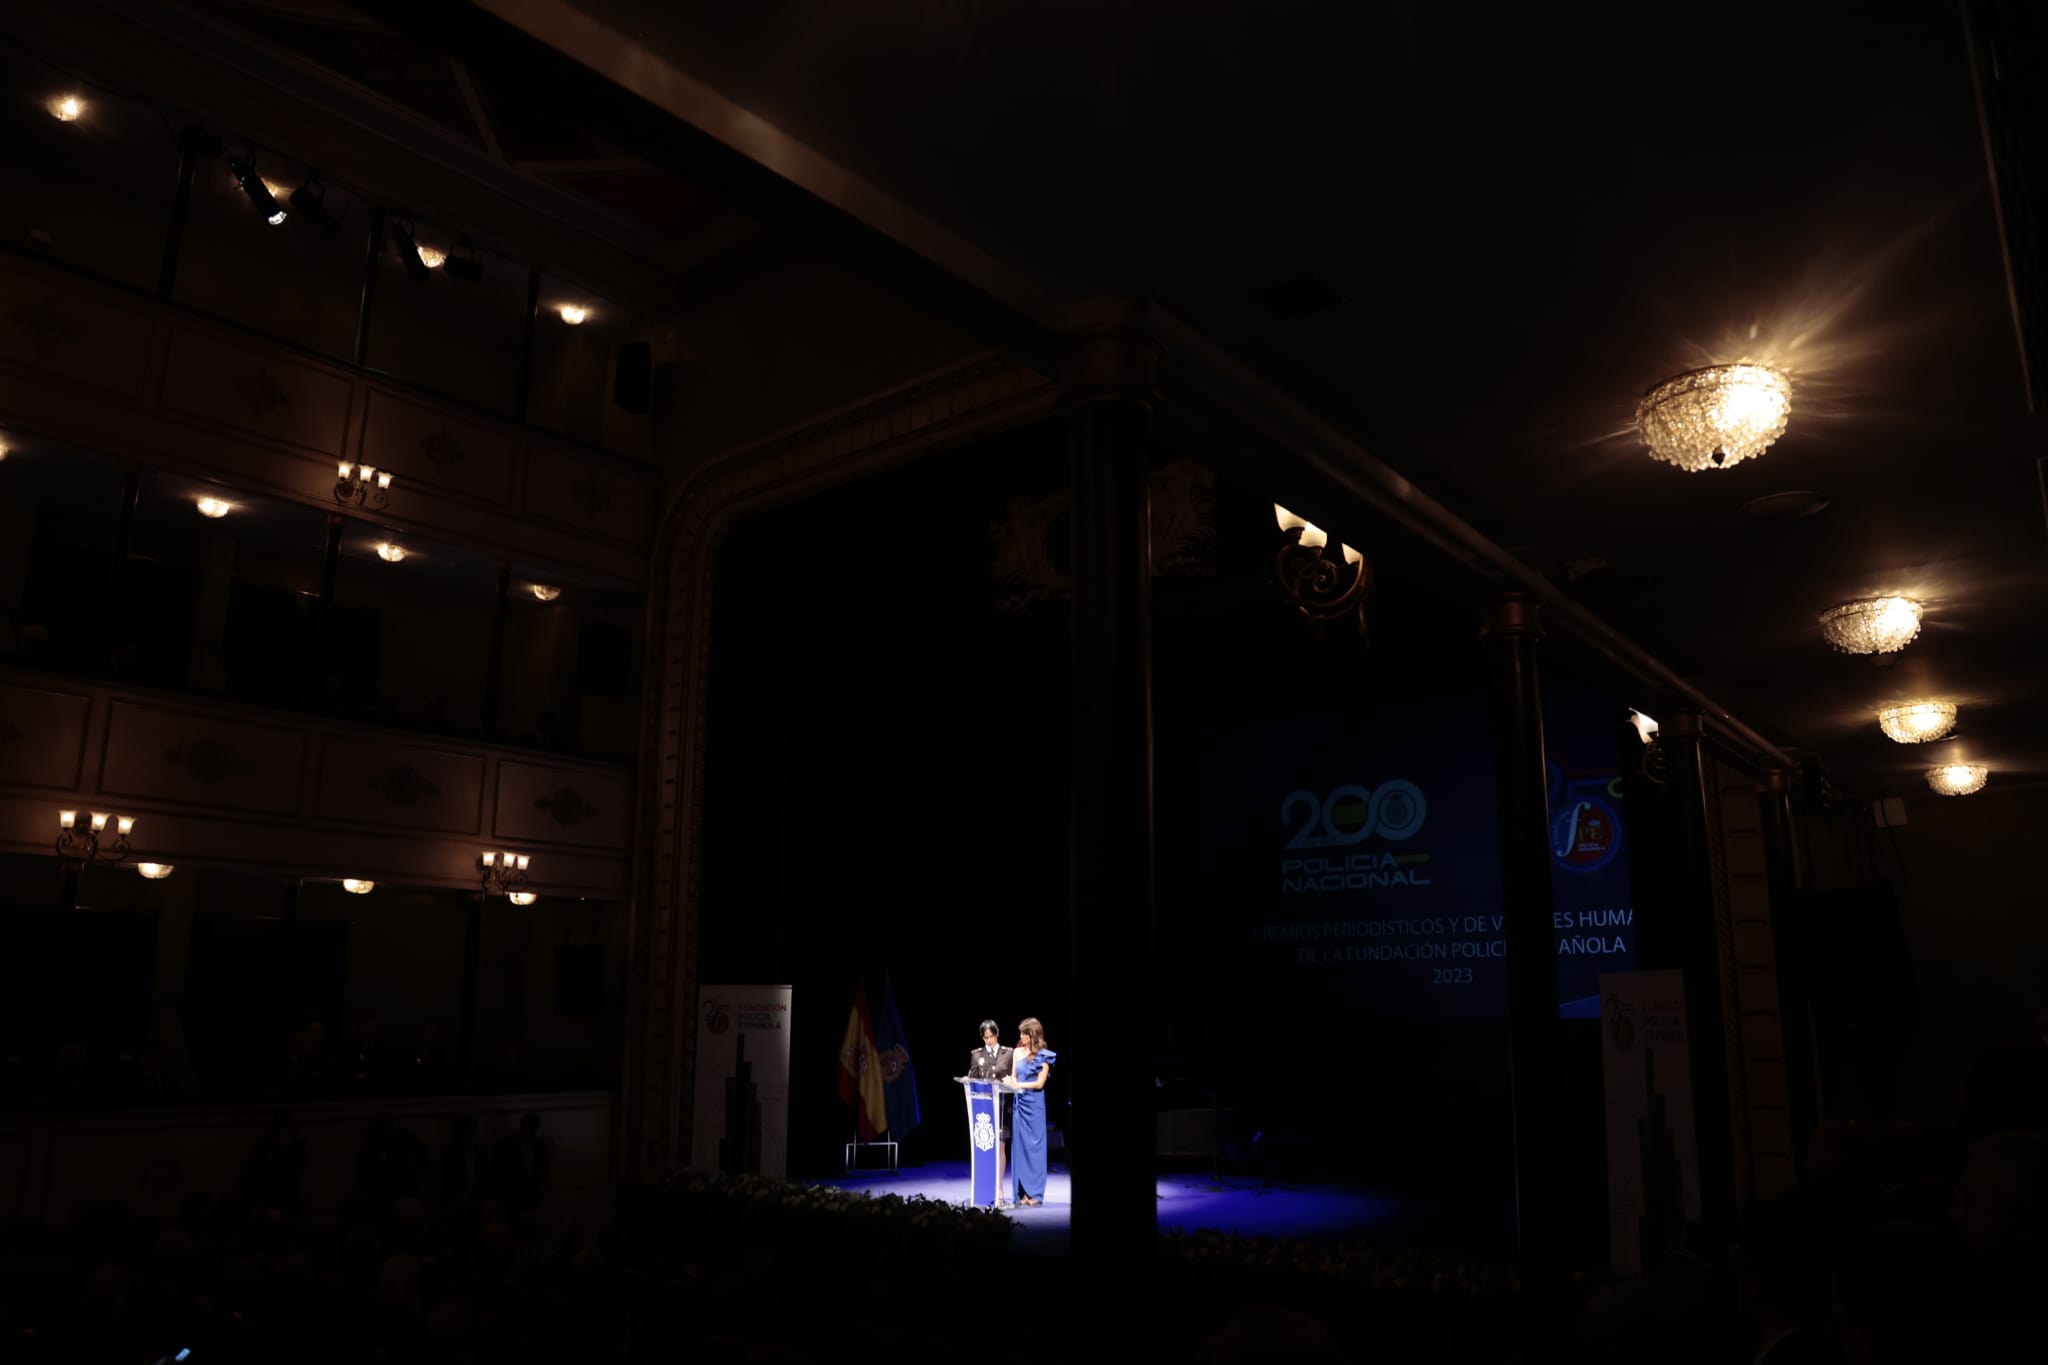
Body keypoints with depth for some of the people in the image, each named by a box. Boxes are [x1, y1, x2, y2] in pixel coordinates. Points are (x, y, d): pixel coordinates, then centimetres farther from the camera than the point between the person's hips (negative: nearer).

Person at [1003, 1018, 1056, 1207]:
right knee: (1019, 1145, 3)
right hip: (1018, 1102, 5)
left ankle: (1035, 1193, 3)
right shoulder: (1016, 1052, 10)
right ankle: (1022, 1192, 7)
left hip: (1034, 1104, -5)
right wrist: (1009, 1082, -9)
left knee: (1034, 1146, -2)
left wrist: (1018, 1085, -13)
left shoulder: (1043, 1056, -3)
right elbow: (1013, 1077, 13)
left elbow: (1040, 1083, -7)